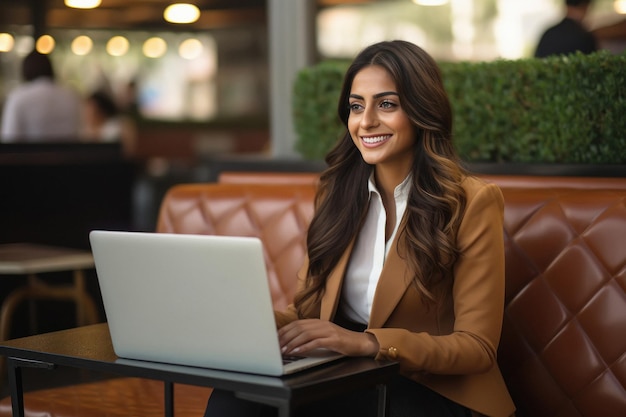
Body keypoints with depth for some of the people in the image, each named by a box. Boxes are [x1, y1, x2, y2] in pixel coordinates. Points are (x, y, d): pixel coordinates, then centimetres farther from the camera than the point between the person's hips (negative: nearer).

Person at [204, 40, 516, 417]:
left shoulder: (472, 202, -7)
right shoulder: (338, 193, 10)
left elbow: (477, 347, -10)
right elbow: (309, 308, 11)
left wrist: (368, 342, -26)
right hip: (346, 383, 4)